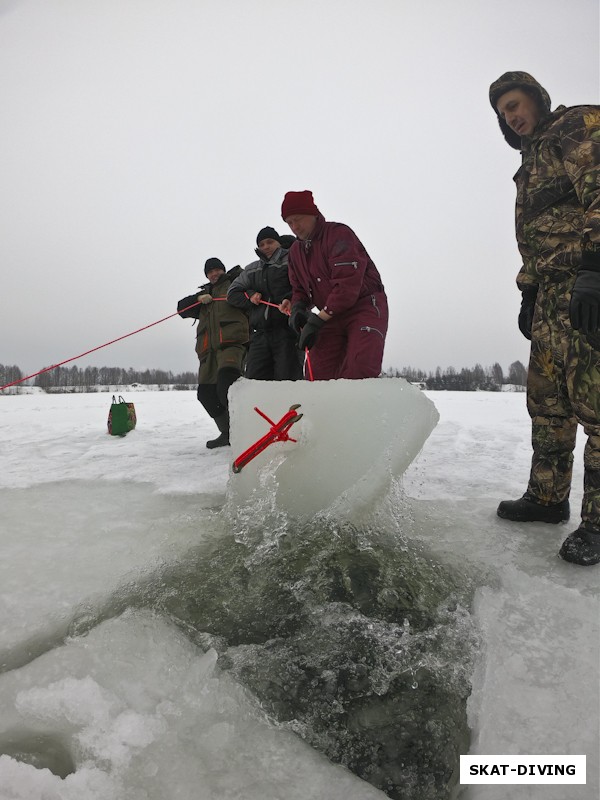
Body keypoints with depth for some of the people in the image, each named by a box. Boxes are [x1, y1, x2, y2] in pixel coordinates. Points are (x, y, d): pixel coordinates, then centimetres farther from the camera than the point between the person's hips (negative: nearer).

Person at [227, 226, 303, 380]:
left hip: (288, 329, -5)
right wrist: (249, 296, 5)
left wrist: (291, 300, -22)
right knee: (253, 378, 1)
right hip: (260, 332, 5)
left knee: (286, 379, -9)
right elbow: (232, 293, 25)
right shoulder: (252, 270, 24)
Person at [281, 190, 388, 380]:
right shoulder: (295, 251, 12)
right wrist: (297, 308, -7)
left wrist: (318, 320, -24)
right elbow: (299, 289, 18)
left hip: (365, 306, -7)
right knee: (317, 375, -2)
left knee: (359, 371, -26)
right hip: (332, 317, 7)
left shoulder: (339, 234, -13)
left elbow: (347, 284, -23)